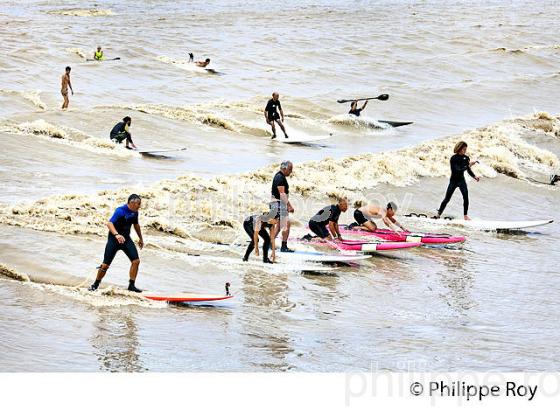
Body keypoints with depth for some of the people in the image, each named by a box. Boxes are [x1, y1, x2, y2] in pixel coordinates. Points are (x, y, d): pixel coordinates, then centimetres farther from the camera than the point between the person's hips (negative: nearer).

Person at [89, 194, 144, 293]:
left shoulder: (134, 212, 0)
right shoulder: (120, 211, -23)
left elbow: (136, 225, 20)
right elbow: (109, 223, -35)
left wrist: (140, 238, 29)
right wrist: (116, 235, -51)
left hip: (126, 238, 6)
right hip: (114, 239, -6)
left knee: (136, 261, -7)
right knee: (106, 265, -3)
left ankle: (131, 285, 5)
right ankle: (96, 284, 18)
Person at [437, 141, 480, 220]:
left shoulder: (466, 158, -3)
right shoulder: (453, 159, -18)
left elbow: (468, 170, 8)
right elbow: (458, 170, -28)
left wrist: (474, 176, -8)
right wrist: (468, 165, -33)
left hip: (462, 180, 3)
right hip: (453, 181, -3)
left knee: (466, 197, -12)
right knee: (447, 199, 1)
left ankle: (465, 215, -1)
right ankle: (438, 214, 14)